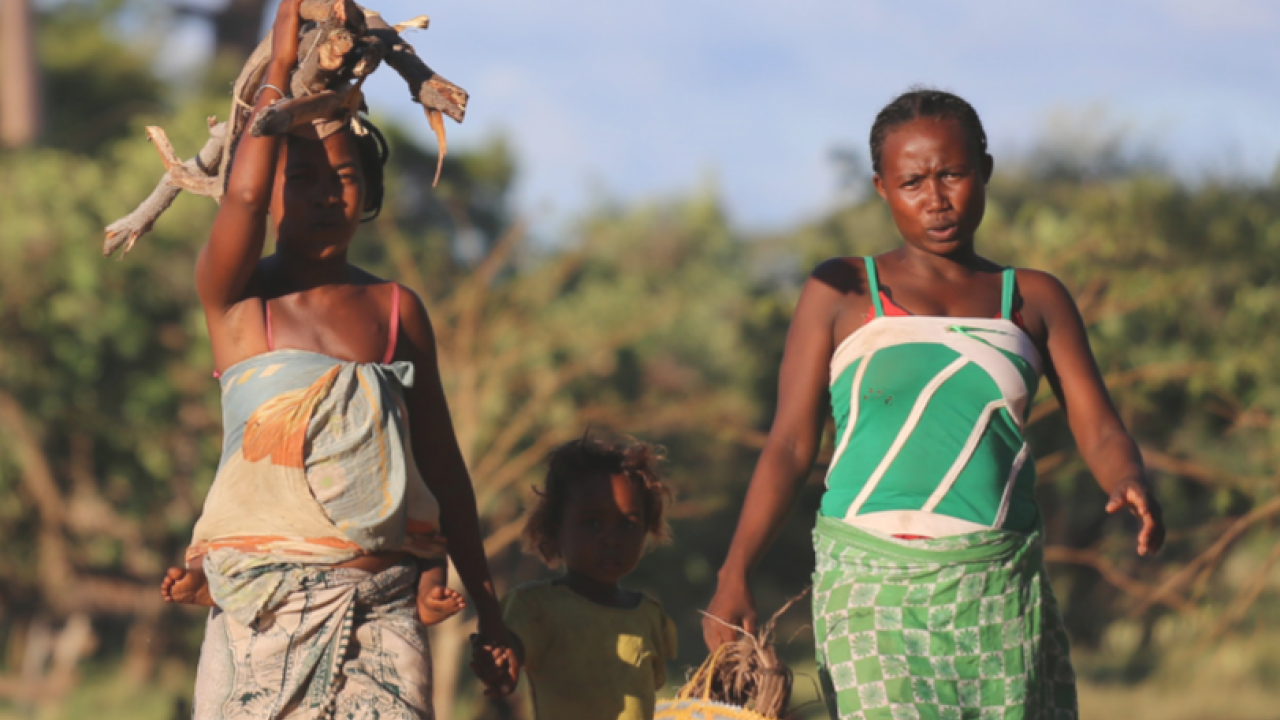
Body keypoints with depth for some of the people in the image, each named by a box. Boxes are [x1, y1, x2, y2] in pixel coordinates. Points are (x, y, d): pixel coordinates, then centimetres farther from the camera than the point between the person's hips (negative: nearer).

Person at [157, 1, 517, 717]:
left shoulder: (396, 309, 12)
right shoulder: (237, 297, 4)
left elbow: (442, 462, 16)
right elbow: (243, 195, -17)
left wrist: (487, 605, 17)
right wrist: (281, 66, -9)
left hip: (382, 605, 2)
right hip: (264, 598, -2)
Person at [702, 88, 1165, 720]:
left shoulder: (1034, 301, 13)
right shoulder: (839, 295, 8)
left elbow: (1101, 434, 6)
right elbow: (790, 445, 5)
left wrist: (1130, 486, -18)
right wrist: (733, 576, -8)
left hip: (1000, 590, 3)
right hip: (874, 589, -3)